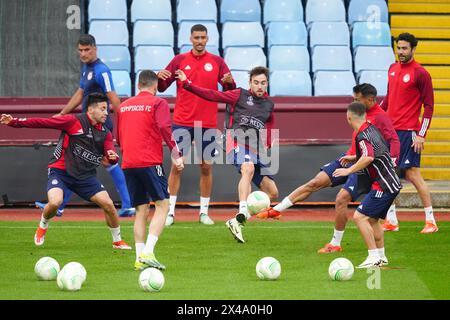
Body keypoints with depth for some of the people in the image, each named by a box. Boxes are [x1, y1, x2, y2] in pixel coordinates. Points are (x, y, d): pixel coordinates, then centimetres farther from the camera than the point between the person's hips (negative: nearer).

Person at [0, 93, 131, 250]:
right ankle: (42, 227, 6)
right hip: (61, 171, -5)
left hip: (86, 175, 5)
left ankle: (117, 241, 17)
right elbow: (43, 122, -15)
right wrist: (14, 122, -20)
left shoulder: (105, 133, 4)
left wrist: (113, 157, -29)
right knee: (55, 202, -29)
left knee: (108, 204, -7)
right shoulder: (74, 121, -13)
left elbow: (111, 158, -3)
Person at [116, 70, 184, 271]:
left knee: (141, 210, 10)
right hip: (150, 162, -6)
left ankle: (140, 258, 0)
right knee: (162, 205, -2)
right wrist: (176, 154, -14)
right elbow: (165, 128, -14)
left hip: (128, 164, 6)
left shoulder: (123, 106, 17)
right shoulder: (157, 103, 0)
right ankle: (147, 253, -17)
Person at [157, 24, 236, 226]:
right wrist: (160, 78, -18)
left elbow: (229, 90, 2)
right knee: (177, 165, -3)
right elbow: (162, 87, 4)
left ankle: (204, 212, 12)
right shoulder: (180, 61, 4)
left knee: (206, 167, 4)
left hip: (207, 124, 1)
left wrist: (229, 82, -20)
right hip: (182, 122, -1)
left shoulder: (217, 62, 5)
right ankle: (170, 211, 2)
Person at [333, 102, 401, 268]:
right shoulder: (371, 129, 12)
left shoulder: (363, 136, -18)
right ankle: (381, 256, 28)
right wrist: (353, 158, 41)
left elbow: (368, 157, -36)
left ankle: (374, 257, -14)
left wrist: (349, 170, -30)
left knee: (360, 217, -12)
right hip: (391, 183, 10)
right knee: (373, 219, 21)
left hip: (383, 185, -10)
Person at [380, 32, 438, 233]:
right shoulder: (393, 69, 12)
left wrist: (421, 135, -15)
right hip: (389, 129, 7)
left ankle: (431, 221, -5)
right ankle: (391, 221, 15)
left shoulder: (420, 74, -9)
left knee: (412, 174, -10)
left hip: (408, 132, -7)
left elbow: (429, 106, -9)